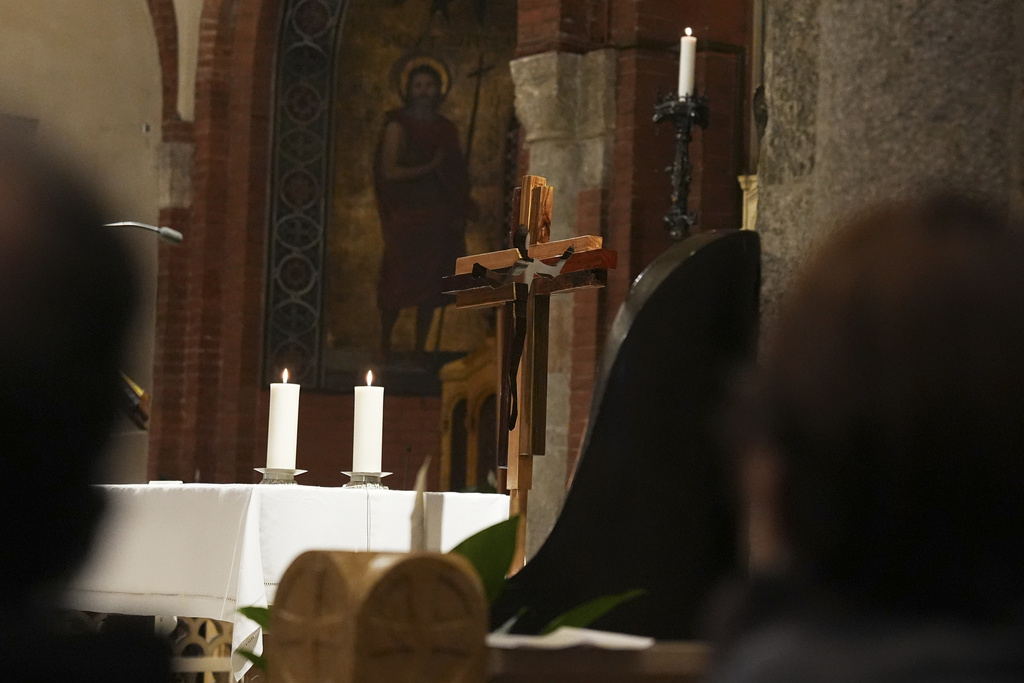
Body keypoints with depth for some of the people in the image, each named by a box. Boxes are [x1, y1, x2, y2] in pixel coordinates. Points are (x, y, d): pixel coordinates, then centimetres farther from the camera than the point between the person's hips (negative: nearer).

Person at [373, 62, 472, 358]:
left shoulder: (446, 130, 13)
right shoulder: (398, 125, -1)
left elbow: (457, 177, 14)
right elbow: (389, 171, -10)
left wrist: (459, 214, 1)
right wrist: (429, 168, -13)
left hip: (438, 219, 4)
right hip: (405, 219, -4)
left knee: (429, 287, 3)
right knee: (397, 285, -6)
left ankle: (420, 348, 8)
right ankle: (385, 344, 4)